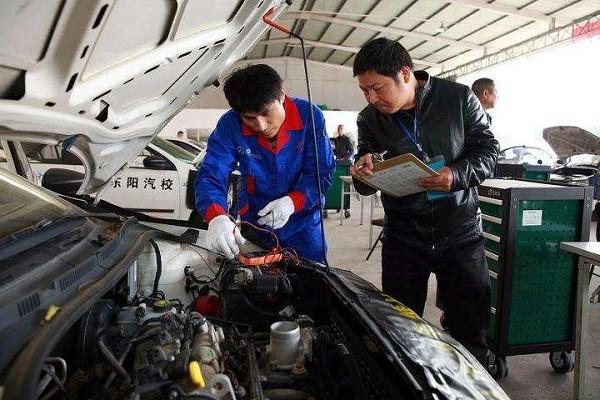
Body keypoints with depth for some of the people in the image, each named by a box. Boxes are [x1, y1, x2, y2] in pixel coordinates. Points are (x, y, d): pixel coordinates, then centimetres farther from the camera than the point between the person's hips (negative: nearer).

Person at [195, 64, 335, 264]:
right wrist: (216, 218, -43)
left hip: (303, 224, 0)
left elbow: (322, 172, -14)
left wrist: (292, 202, -31)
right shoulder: (230, 125, -16)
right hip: (253, 225, 1)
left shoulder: (310, 116, -17)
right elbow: (211, 175, -23)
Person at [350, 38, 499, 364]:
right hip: (402, 236, 2)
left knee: (470, 328, 11)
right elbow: (366, 187, 3)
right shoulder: (369, 119, -2)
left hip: (459, 232, -1)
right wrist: (362, 174, -22)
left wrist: (458, 175, -24)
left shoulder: (458, 98, -7)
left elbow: (487, 149, -3)